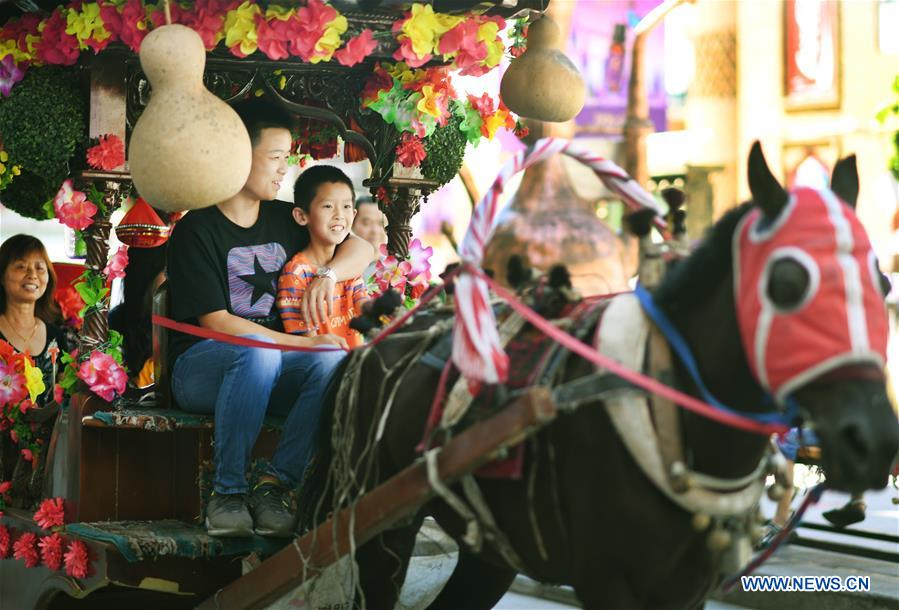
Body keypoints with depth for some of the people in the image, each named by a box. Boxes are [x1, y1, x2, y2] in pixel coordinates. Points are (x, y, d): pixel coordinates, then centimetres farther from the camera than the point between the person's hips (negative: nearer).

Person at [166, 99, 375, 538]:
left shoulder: (283, 219, 15)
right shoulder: (196, 230, -4)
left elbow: (361, 249, 17)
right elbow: (216, 322, -12)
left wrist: (327, 274, -7)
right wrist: (303, 344, -17)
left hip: (270, 368, 5)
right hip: (200, 369, -5)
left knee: (334, 363, -29)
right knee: (257, 350, -40)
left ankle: (273, 486, -28)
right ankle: (227, 493, -31)